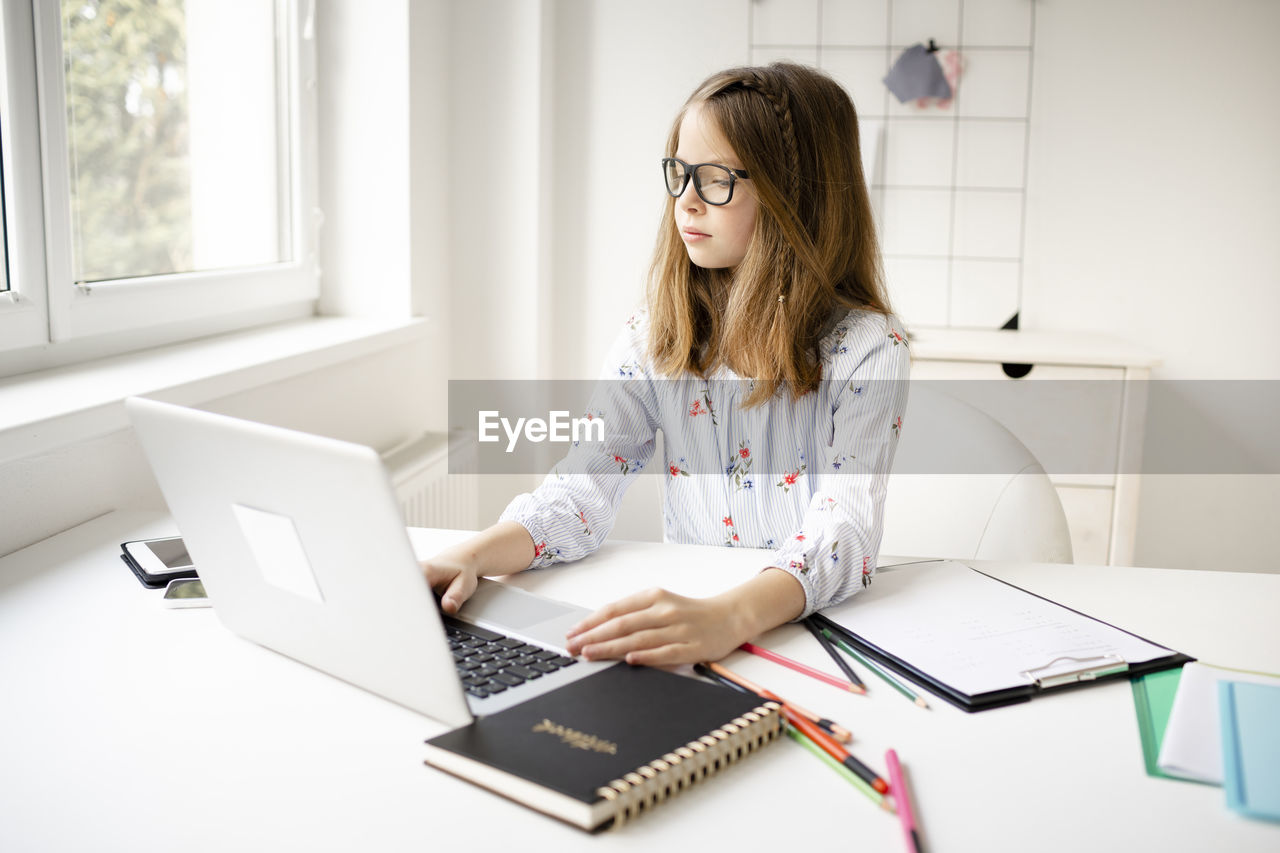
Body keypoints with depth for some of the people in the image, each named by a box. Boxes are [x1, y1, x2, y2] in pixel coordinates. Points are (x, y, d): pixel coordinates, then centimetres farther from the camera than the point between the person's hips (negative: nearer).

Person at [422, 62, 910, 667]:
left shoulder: (866, 350, -9)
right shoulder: (655, 335, 4)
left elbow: (847, 526, -22)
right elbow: (585, 485, -5)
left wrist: (729, 618, -42)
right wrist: (473, 557, -25)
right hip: (682, 611, 3)